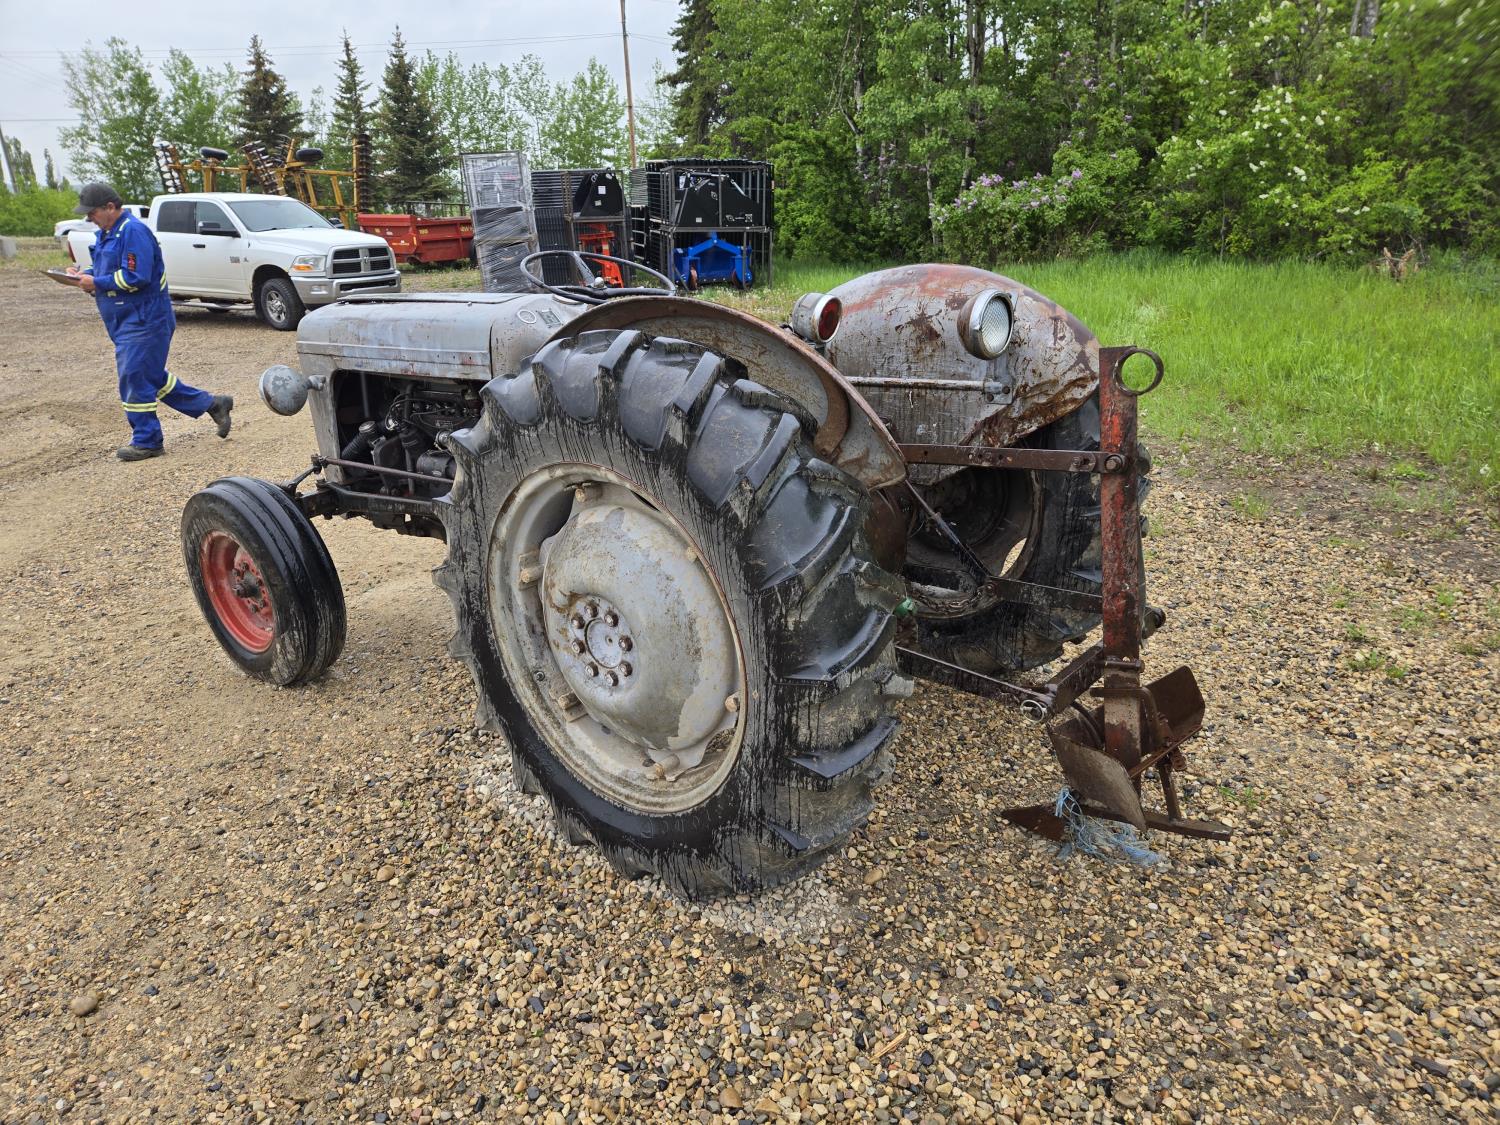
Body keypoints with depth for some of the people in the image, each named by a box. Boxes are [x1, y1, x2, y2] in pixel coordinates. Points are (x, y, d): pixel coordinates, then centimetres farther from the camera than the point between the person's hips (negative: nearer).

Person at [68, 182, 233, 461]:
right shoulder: (106, 232, 15)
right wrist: (86, 274, 4)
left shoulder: (133, 231, -16)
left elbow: (136, 277, -23)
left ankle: (146, 441, 3)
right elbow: (108, 269, 24)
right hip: (127, 321, 10)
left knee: (134, 378, -6)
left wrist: (97, 283, -17)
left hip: (143, 321, -10)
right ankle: (212, 404, 22)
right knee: (152, 376, 14)